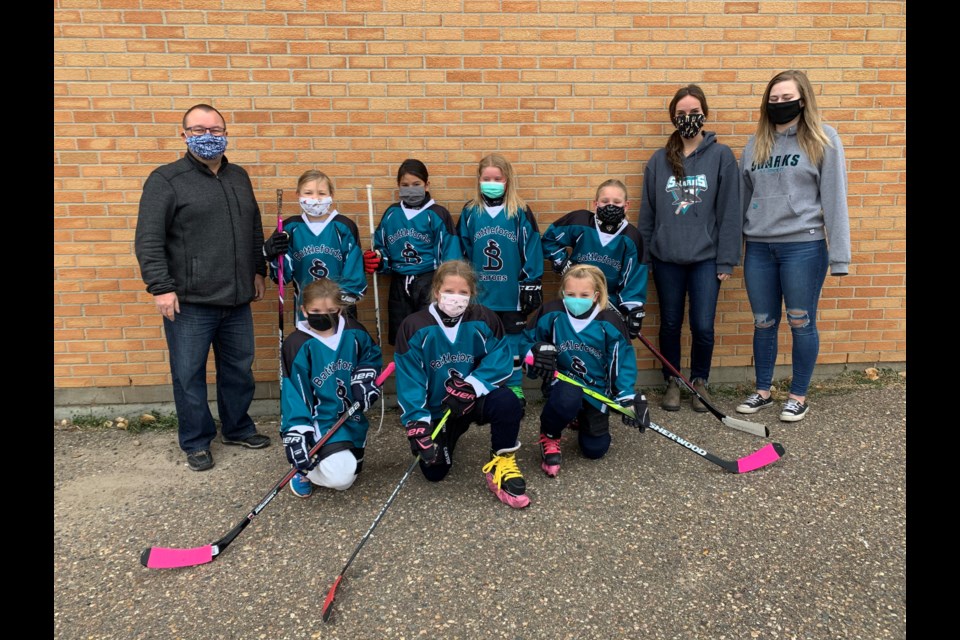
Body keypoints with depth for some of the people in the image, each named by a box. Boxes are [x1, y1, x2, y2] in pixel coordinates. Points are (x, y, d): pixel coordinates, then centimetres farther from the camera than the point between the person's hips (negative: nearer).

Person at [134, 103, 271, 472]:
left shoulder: (239, 178, 14)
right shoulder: (166, 180, -4)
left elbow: (255, 231, 22)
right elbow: (148, 240, -9)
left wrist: (258, 271, 17)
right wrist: (160, 287, -15)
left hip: (237, 300, 5)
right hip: (189, 303, -5)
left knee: (239, 369, 15)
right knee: (189, 376, 5)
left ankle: (238, 428, 33)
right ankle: (196, 442, 21)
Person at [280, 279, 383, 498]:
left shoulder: (354, 333, -5)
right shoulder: (297, 345, -18)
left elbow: (371, 356, 15)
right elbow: (292, 395, -18)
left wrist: (365, 378, -4)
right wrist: (296, 437, -24)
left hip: (352, 420, 5)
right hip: (319, 422, -5)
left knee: (345, 482, 14)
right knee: (339, 475, -25)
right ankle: (304, 470, 7)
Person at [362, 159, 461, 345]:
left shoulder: (438, 214, -6)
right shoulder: (391, 214, 6)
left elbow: (450, 256, -8)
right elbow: (382, 250, 13)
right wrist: (375, 260, -9)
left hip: (430, 283, -4)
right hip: (399, 285, 4)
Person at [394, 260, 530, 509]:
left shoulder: (484, 320, -12)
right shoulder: (414, 327, -15)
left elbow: (502, 360, -16)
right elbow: (408, 380, -17)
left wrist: (471, 385, -30)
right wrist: (417, 423, -25)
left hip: (476, 400, 0)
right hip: (436, 409, 1)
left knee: (508, 402, -32)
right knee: (434, 472, -1)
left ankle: (500, 464, -8)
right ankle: (451, 435, 34)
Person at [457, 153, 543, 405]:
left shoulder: (520, 212, -3)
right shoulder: (470, 212, 3)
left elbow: (531, 251, -3)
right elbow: (461, 252, 8)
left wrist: (531, 286, -4)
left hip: (511, 292, -2)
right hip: (480, 293, 2)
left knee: (512, 340, 9)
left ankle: (515, 387, 22)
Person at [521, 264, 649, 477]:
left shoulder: (610, 322, -13)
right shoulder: (552, 314, -14)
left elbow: (623, 362, -6)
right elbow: (527, 341, 0)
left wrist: (628, 398, -16)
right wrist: (536, 353, -23)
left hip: (597, 390, 2)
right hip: (563, 382, -2)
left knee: (595, 450, 5)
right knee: (568, 398, -40)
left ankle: (578, 419, 40)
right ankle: (549, 436, -6)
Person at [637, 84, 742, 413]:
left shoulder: (721, 155, -1)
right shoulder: (659, 160, 4)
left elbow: (729, 212, -3)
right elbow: (647, 213, 7)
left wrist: (726, 260, -6)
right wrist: (642, 256, 6)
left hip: (705, 257, -2)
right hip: (666, 258, 2)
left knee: (703, 327, 0)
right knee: (670, 323, 11)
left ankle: (700, 381, 25)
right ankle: (672, 382, 29)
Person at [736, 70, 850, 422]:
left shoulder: (823, 139, -1)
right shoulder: (756, 143, 10)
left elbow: (834, 198, -5)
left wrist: (838, 255, -9)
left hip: (804, 246, -4)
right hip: (759, 248, 4)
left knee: (801, 324, 6)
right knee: (764, 323, 12)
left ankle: (798, 396, 21)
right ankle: (762, 391, 27)